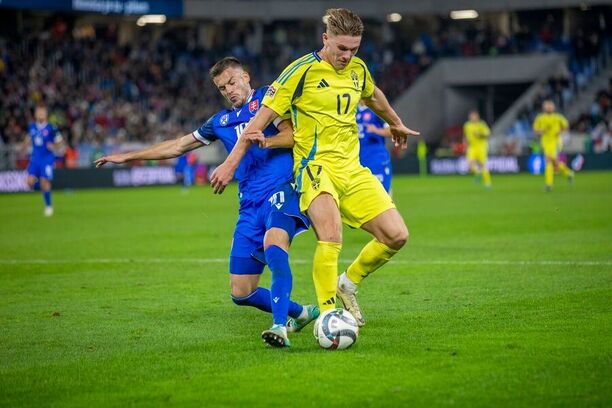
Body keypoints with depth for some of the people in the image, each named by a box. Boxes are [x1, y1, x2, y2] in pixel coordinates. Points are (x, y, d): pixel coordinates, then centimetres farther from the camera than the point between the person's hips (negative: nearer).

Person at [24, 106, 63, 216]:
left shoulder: (51, 128, -7)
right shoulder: (31, 127, 5)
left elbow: (60, 143, -1)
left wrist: (53, 146, -19)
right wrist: (27, 144, 9)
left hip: (47, 158, -4)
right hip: (35, 158, 4)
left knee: (45, 182, -7)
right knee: (30, 182, -11)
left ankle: (49, 206, 9)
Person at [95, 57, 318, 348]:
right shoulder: (221, 121, 23)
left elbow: (292, 135, -6)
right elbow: (178, 146, 31)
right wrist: (127, 157, 34)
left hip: (281, 189, -7)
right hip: (250, 204, 7)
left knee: (273, 243, -38)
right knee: (240, 293, 0)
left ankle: (280, 328, -43)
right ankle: (300, 313, 21)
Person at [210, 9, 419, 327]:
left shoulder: (357, 69, 10)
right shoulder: (302, 71, -9)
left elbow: (373, 97, 35)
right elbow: (263, 117, -6)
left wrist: (395, 124, 52)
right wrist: (231, 163, -8)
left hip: (352, 169, 7)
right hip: (316, 166, -7)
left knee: (396, 235, -3)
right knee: (331, 238, -30)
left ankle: (348, 284, 19)